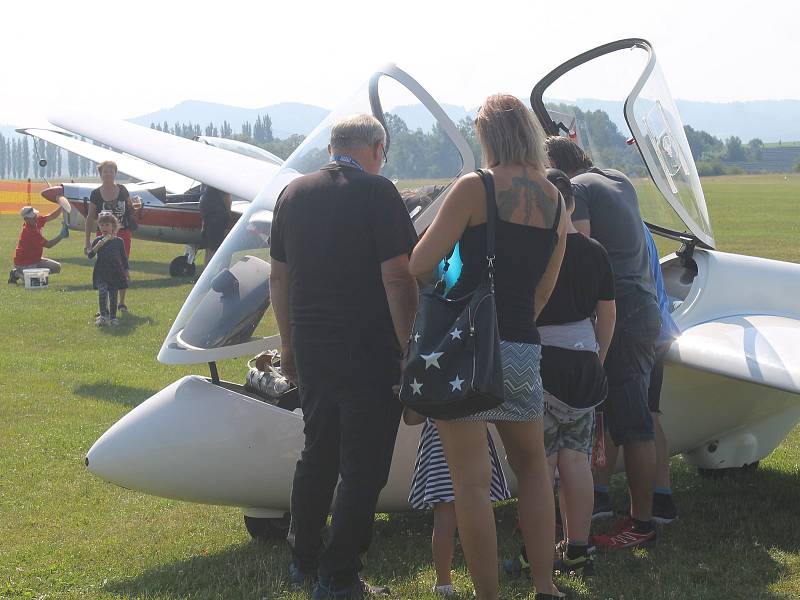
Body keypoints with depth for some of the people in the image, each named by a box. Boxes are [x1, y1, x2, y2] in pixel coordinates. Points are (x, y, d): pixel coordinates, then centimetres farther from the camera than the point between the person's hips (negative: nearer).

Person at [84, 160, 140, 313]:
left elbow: (131, 209, 14)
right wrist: (87, 240, -1)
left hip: (123, 233, 1)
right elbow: (90, 218, 1)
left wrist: (136, 206, -11)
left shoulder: (123, 191, 2)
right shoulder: (96, 194, -3)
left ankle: (122, 302, 16)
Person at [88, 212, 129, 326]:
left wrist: (126, 271, 9)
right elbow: (90, 255, -6)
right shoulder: (97, 241, 1)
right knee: (102, 291, -19)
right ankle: (103, 315, -13)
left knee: (113, 295, 5)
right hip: (101, 272, -1)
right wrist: (97, 246, -21)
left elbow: (124, 257, 11)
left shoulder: (119, 241, 4)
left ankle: (112, 317, 16)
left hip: (115, 272, 1)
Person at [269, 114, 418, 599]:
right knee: (363, 466, 2)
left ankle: (304, 559, 30)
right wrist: (409, 348, -12)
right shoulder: (377, 193, -11)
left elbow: (279, 275, 14)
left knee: (318, 454, 20)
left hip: (310, 348, 7)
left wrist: (289, 342, 23)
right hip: (368, 353, -7)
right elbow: (397, 277, -17)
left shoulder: (294, 193, 8)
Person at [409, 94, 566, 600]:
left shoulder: (474, 188, -9)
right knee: (533, 467, 22)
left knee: (471, 482, 1)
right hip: (522, 350, 6)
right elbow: (544, 290, 14)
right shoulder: (555, 200, 8)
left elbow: (420, 266, -10)